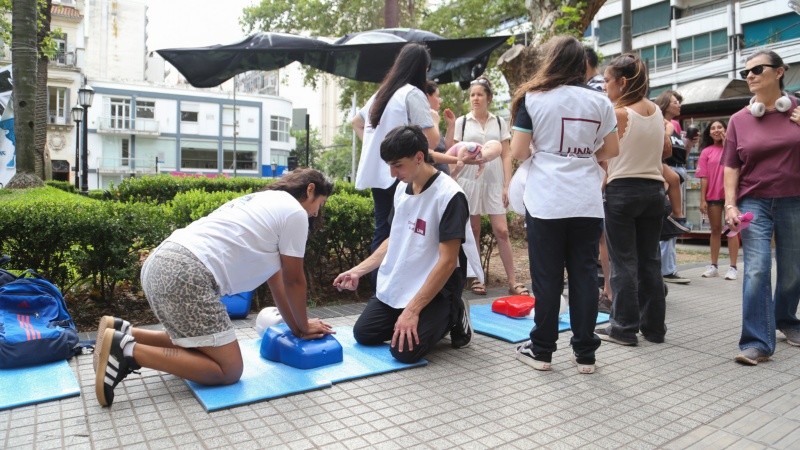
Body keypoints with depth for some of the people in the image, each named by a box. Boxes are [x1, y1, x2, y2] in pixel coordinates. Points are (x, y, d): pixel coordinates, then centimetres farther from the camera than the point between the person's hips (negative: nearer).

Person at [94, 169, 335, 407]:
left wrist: (296, 326, 31)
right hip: (186, 274, -10)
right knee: (228, 370, -2)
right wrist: (302, 327, 22)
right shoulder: (295, 212, -1)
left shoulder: (266, 201, 26)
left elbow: (275, 277, 29)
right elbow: (294, 281, 6)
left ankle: (122, 332, 17)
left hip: (163, 262, 10)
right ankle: (129, 351, -8)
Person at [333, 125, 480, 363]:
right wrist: (357, 271, 5)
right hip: (396, 284, 8)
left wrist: (412, 310, -25)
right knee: (363, 333, 4)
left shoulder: (449, 196, -22)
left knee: (405, 351, -19)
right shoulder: (402, 188, 2)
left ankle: (452, 316, 8)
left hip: (434, 288, -7)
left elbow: (447, 261, -23)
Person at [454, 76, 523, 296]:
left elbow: (506, 155, 6)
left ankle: (512, 281, 4)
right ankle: (476, 278, 16)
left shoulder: (499, 122, 7)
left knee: (502, 231, -3)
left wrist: (507, 185, -2)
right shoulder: (461, 122, 4)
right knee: (473, 231, 5)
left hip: (494, 181, 1)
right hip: (469, 180, 0)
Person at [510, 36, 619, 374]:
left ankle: (541, 350, 14)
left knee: (546, 276, 4)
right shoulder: (600, 101, 5)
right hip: (587, 203, 3)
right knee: (584, 275, 8)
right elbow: (611, 150, 9)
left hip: (546, 202, -2)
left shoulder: (533, 98, -3)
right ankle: (585, 353, 16)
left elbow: (518, 152, -5)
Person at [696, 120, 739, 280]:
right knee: (715, 230, 9)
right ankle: (713, 266, 15)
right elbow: (704, 177, 0)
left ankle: (733, 267, 4)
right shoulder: (706, 152, 4)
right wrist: (702, 199, -5)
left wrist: (725, 142, -10)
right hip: (712, 195, 1)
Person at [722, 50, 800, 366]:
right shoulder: (739, 120, 3)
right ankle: (757, 342, -5)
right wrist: (730, 205, -6)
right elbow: (731, 167, 1)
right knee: (756, 271, -9)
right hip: (754, 204, -1)